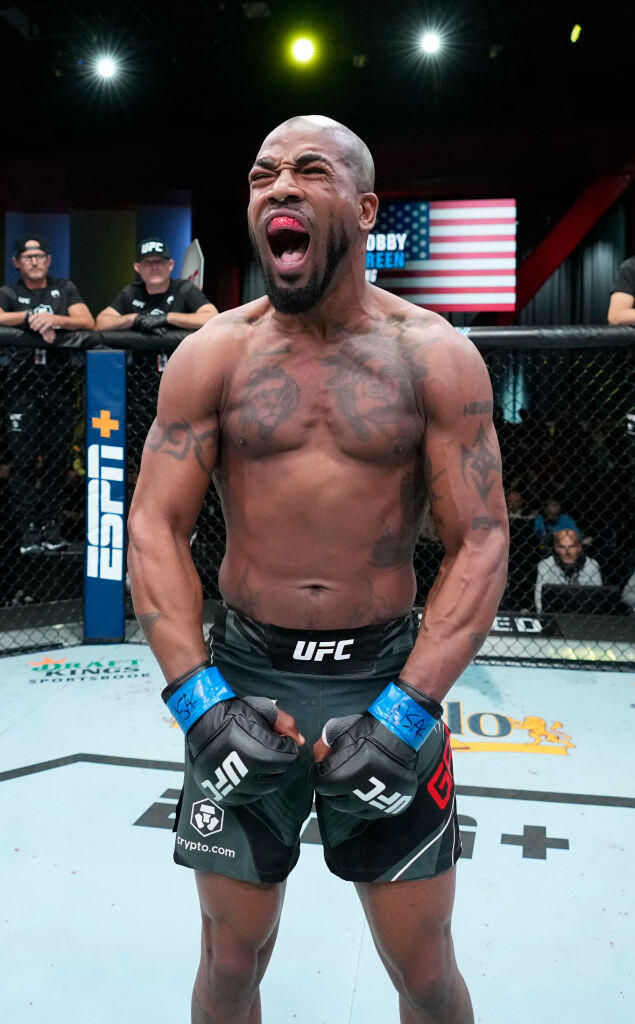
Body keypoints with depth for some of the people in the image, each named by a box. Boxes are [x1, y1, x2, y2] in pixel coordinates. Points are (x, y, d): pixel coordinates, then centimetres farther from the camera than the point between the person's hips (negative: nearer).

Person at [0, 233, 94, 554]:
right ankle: (28, 530, 1)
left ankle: (51, 525, 11)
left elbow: (88, 322, -1)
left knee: (58, 458, 3)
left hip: (59, 386, 2)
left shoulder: (64, 289, 14)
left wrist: (54, 320, -15)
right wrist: (32, 318, -16)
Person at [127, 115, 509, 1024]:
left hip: (386, 673, 0)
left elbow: (480, 545, -6)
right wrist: (202, 701, -13)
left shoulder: (434, 356, -4)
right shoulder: (212, 355, -1)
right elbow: (155, 528, -3)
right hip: (242, 673, 1)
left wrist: (403, 715, -15)